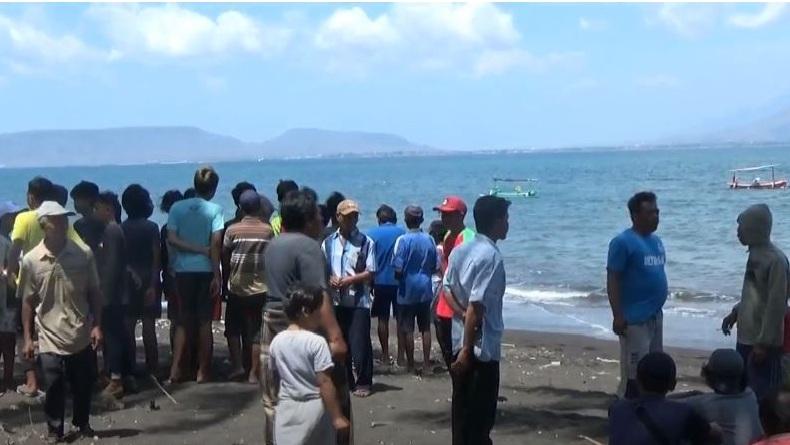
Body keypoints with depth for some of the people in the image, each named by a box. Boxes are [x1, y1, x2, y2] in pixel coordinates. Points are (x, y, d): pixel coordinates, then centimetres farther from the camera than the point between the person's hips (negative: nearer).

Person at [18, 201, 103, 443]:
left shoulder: (84, 254, -5)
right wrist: (27, 338, 0)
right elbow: (27, 302, 1)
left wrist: (96, 326, -3)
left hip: (81, 336, 1)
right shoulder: (31, 260, -6)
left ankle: (82, 423, 35)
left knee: (84, 385, 12)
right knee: (54, 388, 3)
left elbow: (94, 293, 3)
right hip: (50, 338, -1)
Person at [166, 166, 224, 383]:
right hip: (206, 270, -2)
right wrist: (210, 263, -10)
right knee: (205, 321, 6)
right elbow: (216, 243, -12)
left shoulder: (177, 208, 2)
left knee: (184, 320, 12)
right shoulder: (215, 210, -5)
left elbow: (172, 239, -7)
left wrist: (197, 249, -5)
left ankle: (176, 368, 3)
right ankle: (203, 371, 10)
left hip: (183, 270, 2)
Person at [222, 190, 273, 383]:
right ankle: (253, 372, 6)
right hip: (260, 288, 1)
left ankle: (238, 366, 4)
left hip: (236, 288, -1)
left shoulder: (232, 230, -6)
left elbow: (224, 256, 0)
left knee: (233, 329, 15)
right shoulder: (268, 230, -3)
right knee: (256, 331, 7)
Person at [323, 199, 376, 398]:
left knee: (360, 343, -3)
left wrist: (348, 281, -15)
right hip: (335, 300, 4)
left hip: (358, 300, -4)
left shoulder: (366, 242, -3)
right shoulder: (329, 243, 9)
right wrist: (330, 279, -9)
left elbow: (370, 273, -5)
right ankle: (344, 380, 21)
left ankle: (363, 383, 8)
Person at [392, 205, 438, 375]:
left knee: (407, 329, 5)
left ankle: (410, 364, 11)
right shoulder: (429, 240, -2)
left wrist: (398, 278, 5)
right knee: (425, 328, 10)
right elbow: (436, 266, 3)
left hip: (407, 290, -4)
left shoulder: (403, 240, -13)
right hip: (425, 289, 4)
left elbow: (398, 268, -15)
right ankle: (426, 364, 12)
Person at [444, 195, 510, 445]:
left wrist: (462, 314, -3)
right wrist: (467, 350, -21)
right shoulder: (491, 257, -18)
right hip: (481, 346, -8)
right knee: (481, 416, -1)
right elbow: (476, 306, -23)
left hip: (459, 341, 9)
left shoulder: (460, 250, 9)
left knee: (462, 410, 14)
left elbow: (447, 289, 12)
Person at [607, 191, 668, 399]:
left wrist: (658, 309, 18)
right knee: (634, 371, -5)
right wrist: (617, 316, -21)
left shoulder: (656, 240, 12)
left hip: (655, 316, 8)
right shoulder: (623, 242, -14)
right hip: (635, 318, -8)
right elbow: (612, 280, -16)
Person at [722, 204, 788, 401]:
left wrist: (764, 343, -20)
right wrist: (735, 313, 15)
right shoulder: (755, 254, 9)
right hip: (747, 337, 9)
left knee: (765, 394, 0)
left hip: (764, 341, -9)